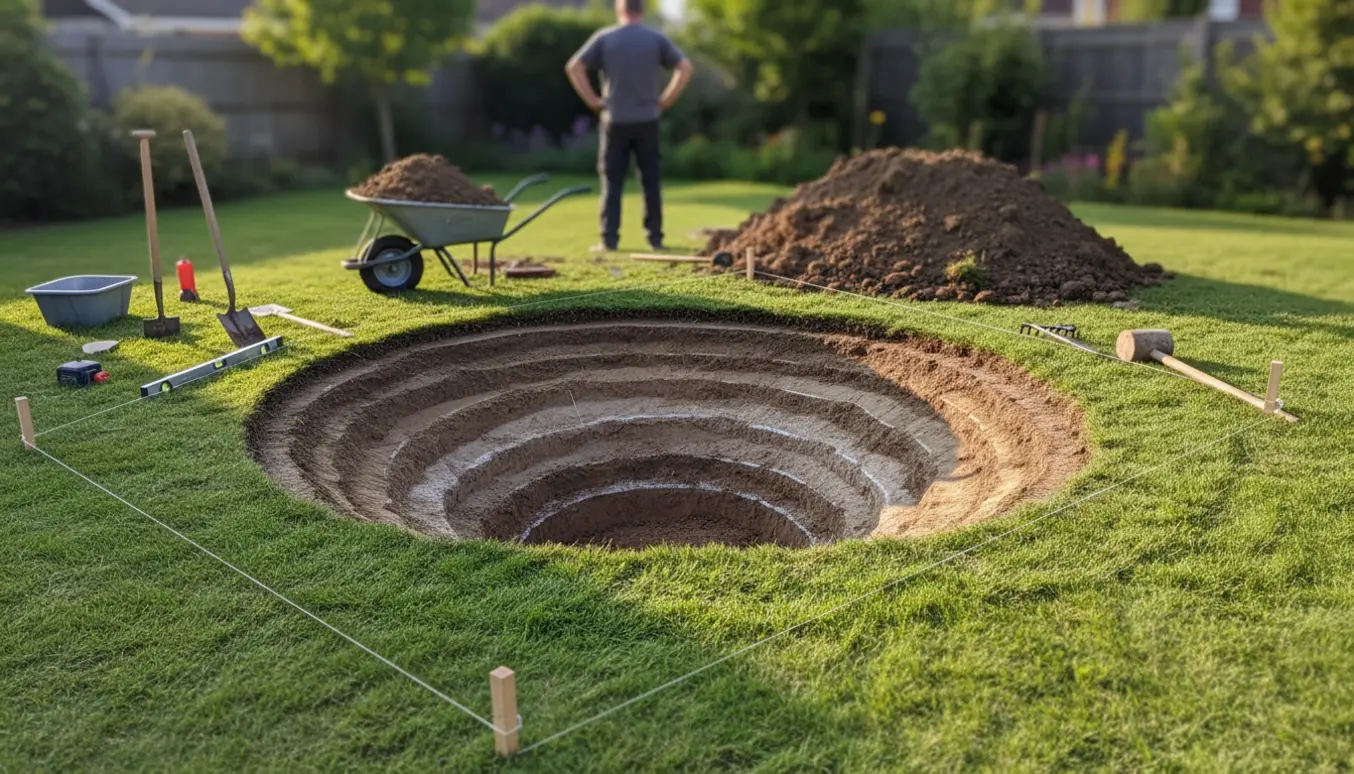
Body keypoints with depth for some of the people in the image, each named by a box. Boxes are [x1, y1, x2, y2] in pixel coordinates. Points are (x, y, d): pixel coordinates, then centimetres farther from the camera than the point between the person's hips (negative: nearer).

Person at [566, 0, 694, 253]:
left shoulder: (604, 37, 2)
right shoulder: (656, 38, 3)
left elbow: (574, 66, -5)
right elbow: (685, 67, -4)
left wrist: (592, 100, -1)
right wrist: (666, 99, 0)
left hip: (615, 120, 0)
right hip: (647, 120, 1)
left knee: (612, 182, 4)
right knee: (650, 181, 7)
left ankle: (609, 239, 0)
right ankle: (655, 238, 7)